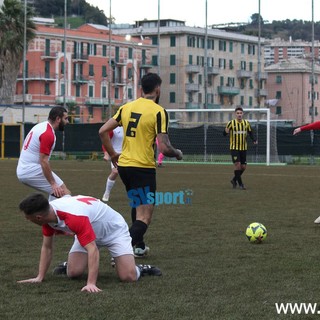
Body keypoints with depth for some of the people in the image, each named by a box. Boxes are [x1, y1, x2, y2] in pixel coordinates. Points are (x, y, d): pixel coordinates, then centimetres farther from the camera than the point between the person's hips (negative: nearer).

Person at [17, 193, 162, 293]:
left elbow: (93, 250, -46)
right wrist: (39, 277, -11)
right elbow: (47, 247, -5)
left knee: (128, 276, -22)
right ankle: (89, 263, 20)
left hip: (114, 229, -7)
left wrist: (91, 284, -52)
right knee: (73, 272, -13)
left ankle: (140, 268, 12)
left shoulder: (75, 216, -43)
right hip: (90, 231, 7)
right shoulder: (47, 213, -18)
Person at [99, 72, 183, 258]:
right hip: (143, 168, -7)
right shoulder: (159, 112, -12)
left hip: (124, 165, 7)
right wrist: (177, 153, 4)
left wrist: (112, 154, 18)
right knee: (144, 218, -6)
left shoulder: (127, 107, 6)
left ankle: (139, 246, 38)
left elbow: (103, 131, 6)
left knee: (137, 206, 29)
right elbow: (164, 148, -17)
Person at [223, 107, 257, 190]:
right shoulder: (231, 123, -7)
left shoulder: (246, 123, 3)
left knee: (243, 167, 4)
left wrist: (254, 140, -6)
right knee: (237, 164, -16)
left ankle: (234, 180, 27)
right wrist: (226, 132, -30)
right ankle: (240, 184, -8)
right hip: (234, 148, -4)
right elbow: (224, 133, -6)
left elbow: (250, 132, 13)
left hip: (243, 148, 4)